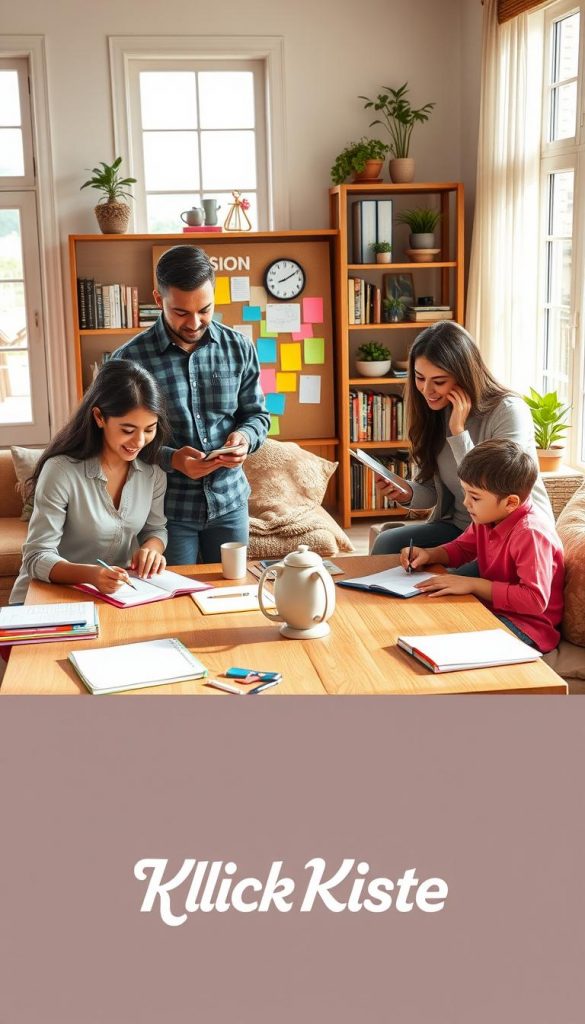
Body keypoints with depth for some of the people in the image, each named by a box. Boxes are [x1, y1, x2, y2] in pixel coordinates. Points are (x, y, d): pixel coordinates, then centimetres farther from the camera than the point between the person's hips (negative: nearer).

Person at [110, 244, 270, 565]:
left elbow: (257, 413, 9)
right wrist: (170, 459, -23)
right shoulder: (129, 359, -11)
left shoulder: (239, 348, -1)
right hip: (167, 510, -3)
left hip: (230, 503, 3)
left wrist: (246, 436, -13)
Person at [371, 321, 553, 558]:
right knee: (386, 543, -14)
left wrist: (458, 432, -26)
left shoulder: (509, 411, -18)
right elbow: (433, 491, 8)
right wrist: (407, 492, -15)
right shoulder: (433, 411, 1)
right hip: (458, 527, 6)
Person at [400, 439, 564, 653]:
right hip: (491, 607, 9)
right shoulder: (488, 517, 1)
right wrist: (428, 555, 0)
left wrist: (473, 584, -28)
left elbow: (535, 599, -32)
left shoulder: (531, 533, -26)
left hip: (525, 625, -8)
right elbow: (461, 548, 21)